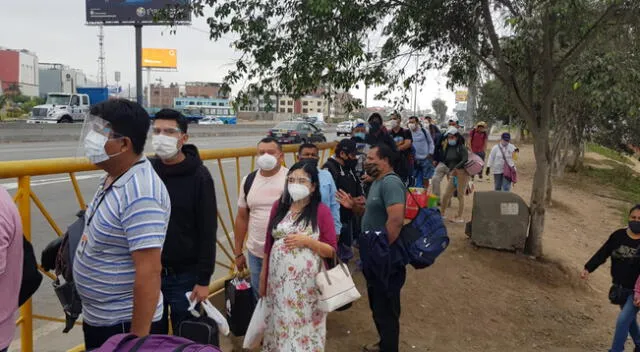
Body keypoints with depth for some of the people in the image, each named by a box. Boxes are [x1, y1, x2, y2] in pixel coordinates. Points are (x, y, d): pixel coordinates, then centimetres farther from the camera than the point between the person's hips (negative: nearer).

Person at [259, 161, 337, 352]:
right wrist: (263, 277, 10)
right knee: (280, 324, 13)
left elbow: (331, 251, -6)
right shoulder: (278, 206, 3)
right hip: (278, 279, 3)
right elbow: (269, 244, 8)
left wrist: (307, 241, -21)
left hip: (306, 281, -3)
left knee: (304, 325, 6)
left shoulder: (322, 211, -7)